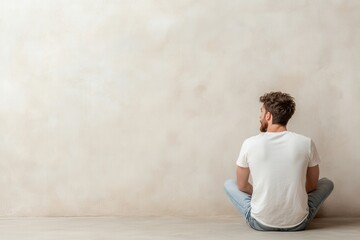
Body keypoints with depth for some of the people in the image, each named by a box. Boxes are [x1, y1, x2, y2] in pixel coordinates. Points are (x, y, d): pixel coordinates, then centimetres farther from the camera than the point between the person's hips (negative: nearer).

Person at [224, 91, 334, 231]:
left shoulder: (250, 144, -9)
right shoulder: (306, 143, -8)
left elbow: (242, 186, 4)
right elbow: (312, 185, 7)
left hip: (260, 223, 0)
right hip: (298, 224, 1)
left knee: (229, 184, 26)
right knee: (327, 183, 26)